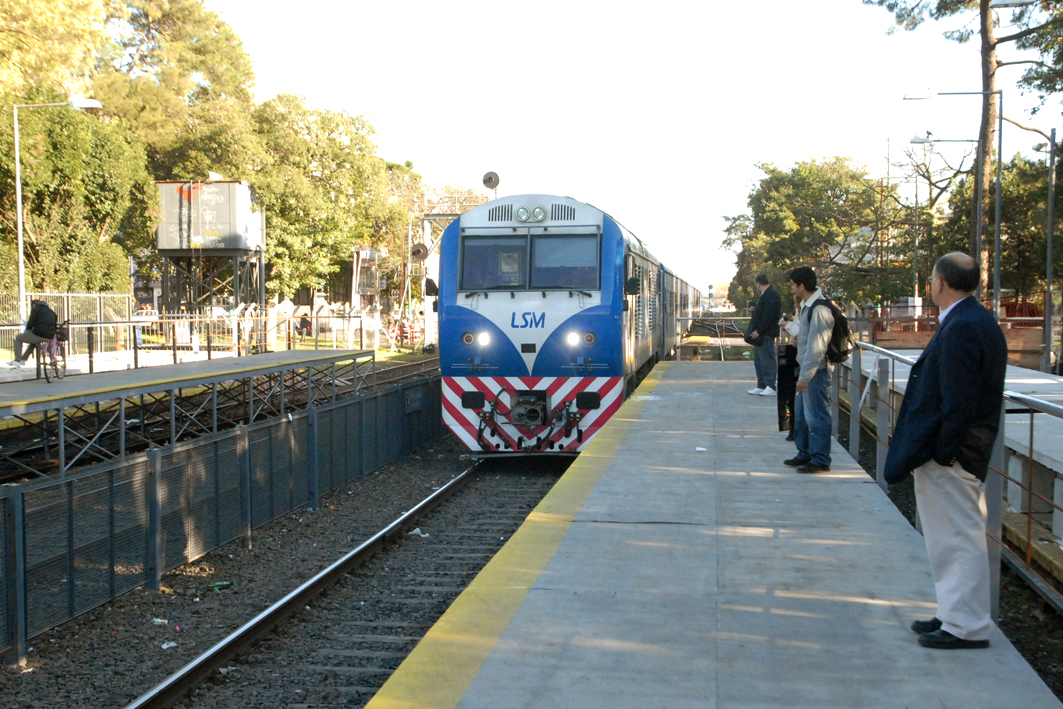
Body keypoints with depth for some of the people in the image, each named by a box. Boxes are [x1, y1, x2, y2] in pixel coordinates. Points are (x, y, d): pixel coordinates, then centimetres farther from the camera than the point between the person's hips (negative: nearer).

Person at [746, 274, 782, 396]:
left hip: (766, 334, -11)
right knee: (759, 360, 13)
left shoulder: (771, 295, -15)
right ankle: (761, 386, 18)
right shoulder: (765, 295, 18)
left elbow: (768, 316, -22)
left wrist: (759, 331, -21)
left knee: (767, 360, -8)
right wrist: (755, 311, 12)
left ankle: (770, 387, -6)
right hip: (760, 335, 11)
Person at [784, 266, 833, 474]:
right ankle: (805, 454, 30)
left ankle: (820, 461, 6)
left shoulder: (819, 310, -21)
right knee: (801, 413, 18)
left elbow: (816, 347, -23)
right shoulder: (807, 305, 11)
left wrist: (805, 377, -21)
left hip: (816, 371, -10)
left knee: (816, 416, -3)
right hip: (807, 369, 10)